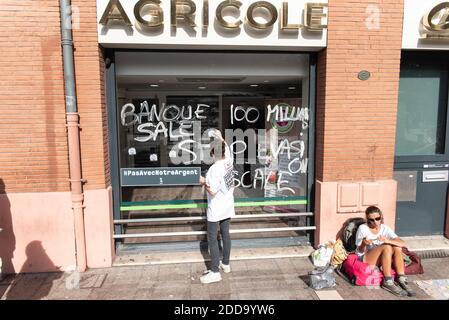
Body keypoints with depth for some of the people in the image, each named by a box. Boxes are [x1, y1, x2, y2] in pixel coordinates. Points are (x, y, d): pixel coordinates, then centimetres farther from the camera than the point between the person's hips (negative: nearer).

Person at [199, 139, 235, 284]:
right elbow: (225, 148, 18)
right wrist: (221, 140, 30)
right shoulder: (229, 161, -3)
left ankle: (215, 272, 8)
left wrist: (204, 182, -10)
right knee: (225, 234, 19)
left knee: (212, 239, 2)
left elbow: (212, 191, -25)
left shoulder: (214, 169, -26)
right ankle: (226, 264, 33)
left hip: (216, 210, -8)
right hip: (228, 207, 8)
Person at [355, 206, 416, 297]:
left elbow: (402, 243, -14)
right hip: (365, 258, -4)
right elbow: (360, 251, -10)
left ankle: (401, 280, -19)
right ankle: (388, 282, -25)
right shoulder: (363, 228, -12)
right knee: (386, 247, -29)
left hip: (381, 259, 5)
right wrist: (363, 244, -33)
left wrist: (387, 240, -34)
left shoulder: (385, 228, -1)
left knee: (397, 247, -22)